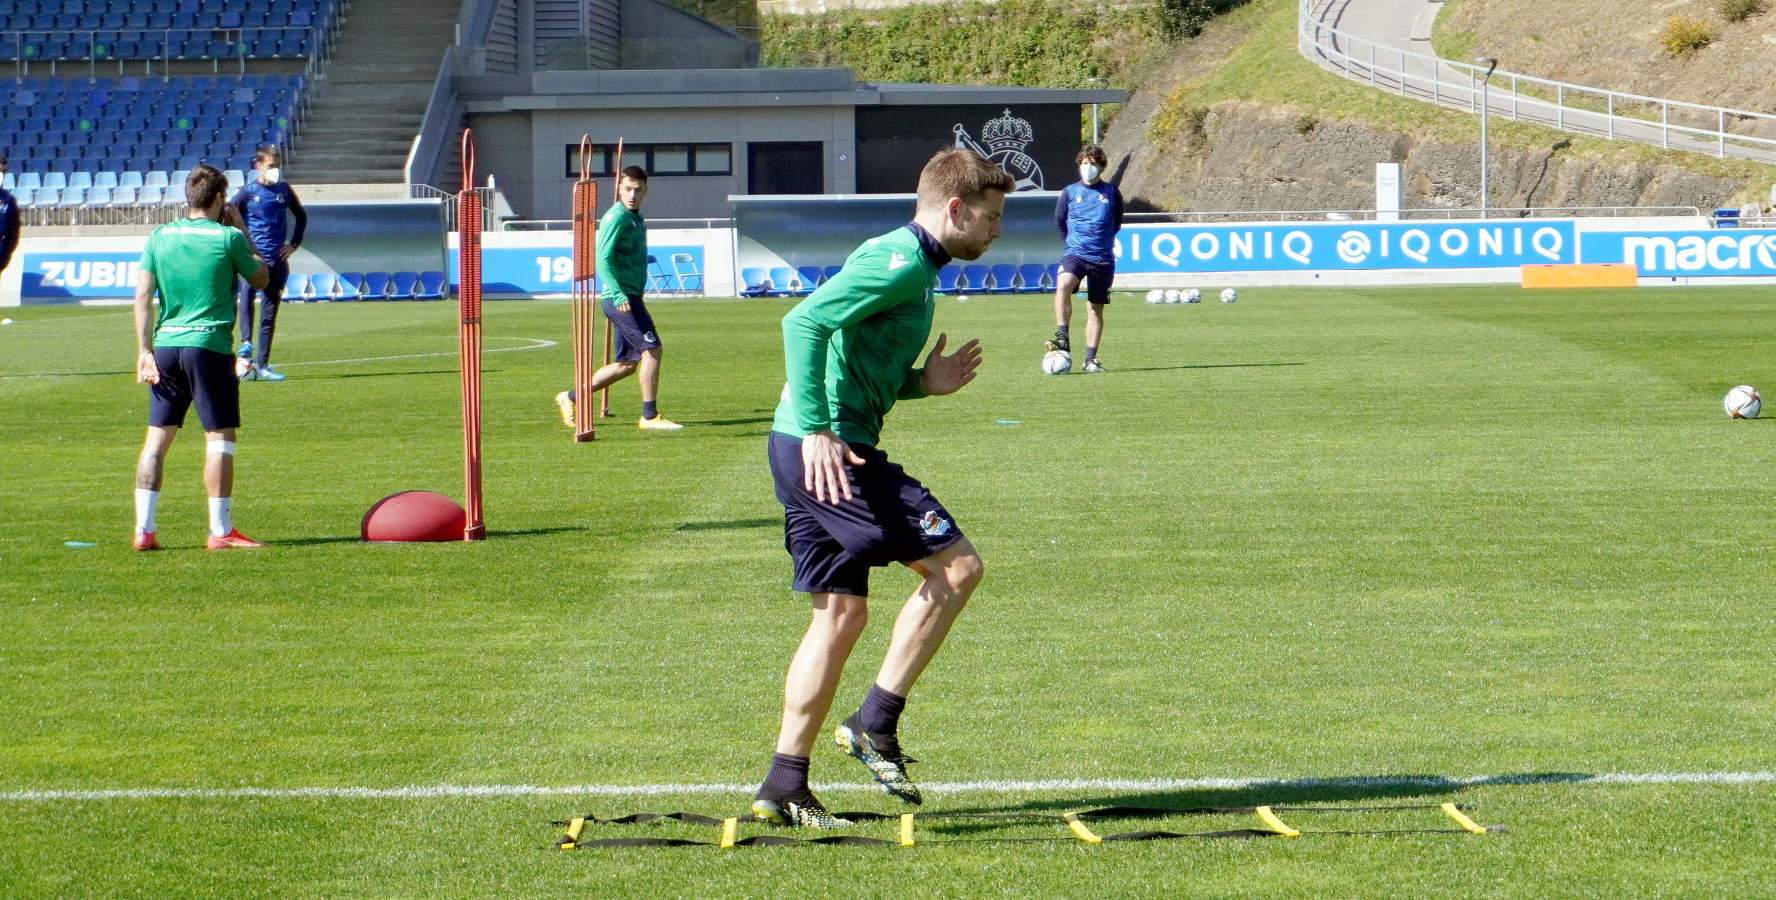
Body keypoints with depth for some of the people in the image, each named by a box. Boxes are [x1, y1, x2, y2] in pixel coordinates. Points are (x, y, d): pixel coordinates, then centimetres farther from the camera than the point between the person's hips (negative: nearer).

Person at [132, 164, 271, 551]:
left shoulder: (160, 236, 7)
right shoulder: (228, 237, -4)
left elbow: (142, 295, 2)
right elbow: (262, 279, 10)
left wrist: (144, 350, 3)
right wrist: (242, 231, 18)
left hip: (165, 345, 5)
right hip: (209, 346, -5)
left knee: (157, 437, 7)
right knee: (219, 438, 1)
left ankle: (143, 530, 4)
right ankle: (220, 531, 0)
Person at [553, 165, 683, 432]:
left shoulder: (636, 218, 16)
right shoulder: (616, 217, -12)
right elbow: (602, 259, -22)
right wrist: (617, 294, -32)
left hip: (629, 297, 10)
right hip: (619, 297, -10)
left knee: (627, 363, 11)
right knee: (651, 348, -12)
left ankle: (570, 398, 19)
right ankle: (650, 416, -7)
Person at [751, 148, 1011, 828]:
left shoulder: (906, 265, 20)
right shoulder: (901, 261, -12)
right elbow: (805, 323, -24)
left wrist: (922, 383, 11)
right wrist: (818, 429, -26)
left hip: (806, 450, 10)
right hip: (828, 448, -10)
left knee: (841, 612, 12)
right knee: (955, 566, -6)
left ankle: (784, 786, 12)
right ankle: (876, 723, -2)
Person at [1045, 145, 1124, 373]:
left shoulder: (1111, 192, 5)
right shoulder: (1070, 192, 4)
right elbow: (1059, 223, 16)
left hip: (1103, 257, 1)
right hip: (1075, 253, -1)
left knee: (1096, 308, 4)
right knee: (1063, 285, -30)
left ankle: (1091, 358, 10)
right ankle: (1062, 339, -34)